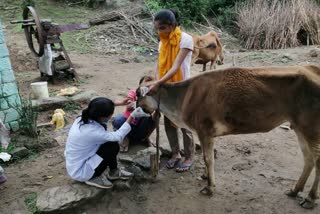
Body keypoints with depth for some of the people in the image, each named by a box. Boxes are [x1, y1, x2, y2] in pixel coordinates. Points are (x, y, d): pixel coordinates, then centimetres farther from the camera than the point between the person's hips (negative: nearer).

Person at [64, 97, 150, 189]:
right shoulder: (92, 132, -33)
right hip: (79, 172, -8)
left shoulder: (83, 119, -10)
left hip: (79, 159, 8)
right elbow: (118, 136, -22)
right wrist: (132, 116, -18)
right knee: (113, 146, -14)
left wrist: (120, 103, 12)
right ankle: (93, 177, 4)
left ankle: (113, 171, 16)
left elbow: (99, 108, 10)